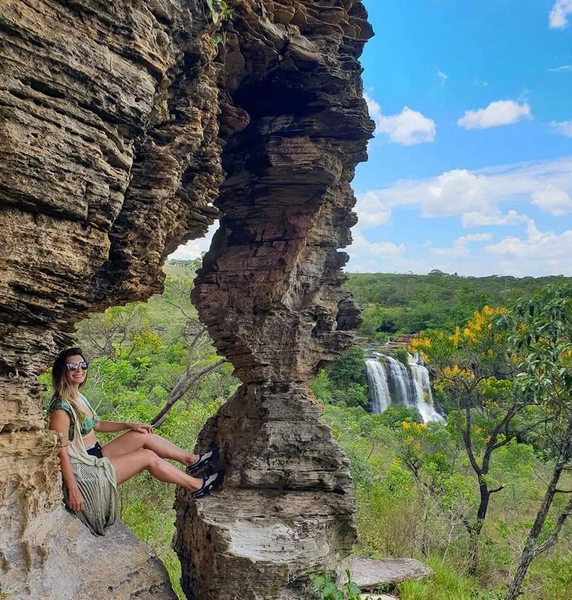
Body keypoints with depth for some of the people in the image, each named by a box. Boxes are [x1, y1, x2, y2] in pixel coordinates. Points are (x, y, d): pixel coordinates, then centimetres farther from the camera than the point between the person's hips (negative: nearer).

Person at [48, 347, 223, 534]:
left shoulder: (77, 398, 7)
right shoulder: (61, 407, -23)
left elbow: (96, 425, 21)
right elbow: (60, 450, -25)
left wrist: (129, 425, 15)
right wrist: (72, 489, -27)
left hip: (96, 457, 9)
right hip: (83, 472, -9)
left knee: (143, 435, 4)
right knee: (148, 457, -10)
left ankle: (192, 460, 16)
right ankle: (197, 486, 5)